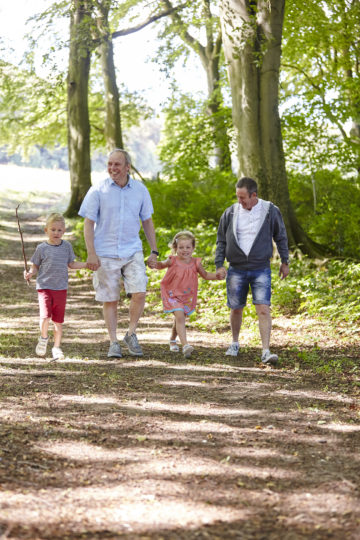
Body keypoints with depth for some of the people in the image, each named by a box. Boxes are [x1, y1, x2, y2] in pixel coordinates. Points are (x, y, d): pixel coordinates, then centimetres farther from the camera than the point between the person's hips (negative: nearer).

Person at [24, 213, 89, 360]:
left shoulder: (67, 246, 6)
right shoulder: (42, 248, -1)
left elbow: (71, 264, 16)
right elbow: (35, 267, 6)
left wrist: (88, 264, 6)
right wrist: (30, 274, -14)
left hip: (61, 288, 2)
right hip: (44, 286, -2)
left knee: (58, 320, 4)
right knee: (45, 315, -17)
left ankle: (56, 347, 17)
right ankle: (43, 338, 10)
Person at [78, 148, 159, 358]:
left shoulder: (140, 190, 4)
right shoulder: (98, 191, -4)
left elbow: (147, 221, 12)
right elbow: (88, 223, -3)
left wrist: (154, 251, 9)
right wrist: (91, 254, -11)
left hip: (133, 252, 2)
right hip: (105, 254, -1)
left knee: (139, 293, -12)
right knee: (110, 300, 3)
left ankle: (131, 334, 7)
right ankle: (114, 343, 14)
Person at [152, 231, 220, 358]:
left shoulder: (195, 263, -7)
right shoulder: (172, 261, -14)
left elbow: (205, 275, 9)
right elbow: (161, 265, 3)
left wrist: (217, 276, -7)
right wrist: (154, 264, -20)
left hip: (187, 296, 4)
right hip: (172, 295, -4)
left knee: (179, 318, 20)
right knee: (179, 316, -22)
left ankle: (172, 340, 47)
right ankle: (185, 345, -30)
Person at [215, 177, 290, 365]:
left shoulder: (270, 211, -4)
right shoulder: (230, 213, 0)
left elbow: (281, 236, 9)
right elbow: (221, 241, 8)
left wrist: (284, 261, 12)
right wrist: (219, 265, 0)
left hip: (261, 270, -2)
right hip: (236, 270, 2)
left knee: (263, 309, -12)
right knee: (236, 309, 10)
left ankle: (266, 351, -14)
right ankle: (234, 343, 33)